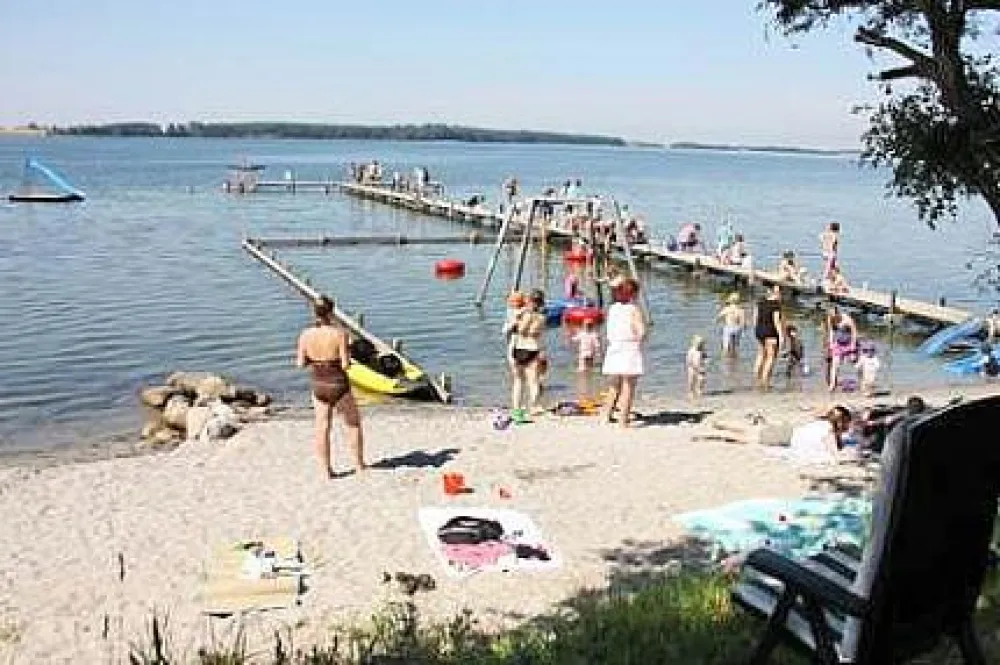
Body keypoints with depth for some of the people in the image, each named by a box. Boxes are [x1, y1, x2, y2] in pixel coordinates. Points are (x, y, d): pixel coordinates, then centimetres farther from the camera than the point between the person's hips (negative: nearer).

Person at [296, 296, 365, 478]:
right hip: (340, 387, -3)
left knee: (322, 429, 12)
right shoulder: (340, 333, -19)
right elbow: (345, 364, -19)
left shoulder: (306, 335, -8)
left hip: (319, 388, 3)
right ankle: (360, 464, 28)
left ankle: (326, 470, 15)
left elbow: (301, 363, -2)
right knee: (353, 424, 18)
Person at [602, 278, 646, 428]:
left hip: (614, 350, 5)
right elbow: (641, 332, -14)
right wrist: (638, 339, 5)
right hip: (630, 349, -5)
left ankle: (606, 417, 14)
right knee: (628, 388, 1)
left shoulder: (612, 309, 7)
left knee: (615, 387, 18)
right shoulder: (634, 309, -9)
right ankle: (623, 421, 0)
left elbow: (609, 332, 10)